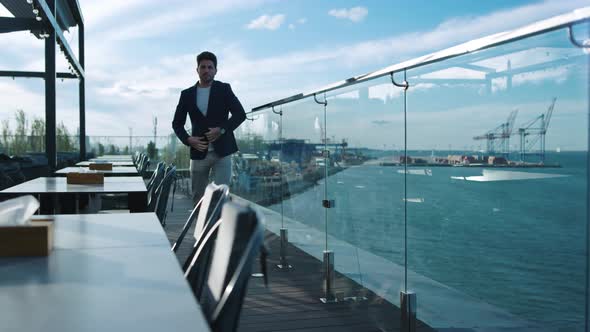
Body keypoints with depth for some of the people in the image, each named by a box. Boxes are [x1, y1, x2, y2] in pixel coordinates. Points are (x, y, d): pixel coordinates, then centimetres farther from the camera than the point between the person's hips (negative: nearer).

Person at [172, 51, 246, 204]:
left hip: (222, 151, -3)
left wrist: (222, 129, -15)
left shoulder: (224, 89, 4)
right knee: (198, 197, 9)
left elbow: (240, 114, -2)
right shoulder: (187, 94, 9)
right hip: (199, 152, 3)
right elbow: (177, 123, 12)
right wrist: (188, 139, -6)